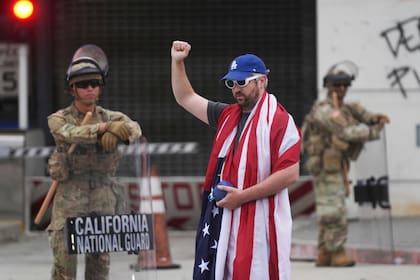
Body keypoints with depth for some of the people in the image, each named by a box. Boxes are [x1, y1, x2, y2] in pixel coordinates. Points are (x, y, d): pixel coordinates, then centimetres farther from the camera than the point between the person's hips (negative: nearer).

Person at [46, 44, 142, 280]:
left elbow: (134, 129, -9)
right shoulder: (59, 119, 2)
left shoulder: (111, 117, 10)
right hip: (70, 195, -3)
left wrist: (115, 133, -32)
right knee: (64, 259, -7)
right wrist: (105, 127, -35)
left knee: (101, 259, 6)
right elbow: (70, 134, -20)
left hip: (103, 194, 3)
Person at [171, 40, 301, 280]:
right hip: (224, 222, 8)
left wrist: (243, 196, -17)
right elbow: (186, 98, 27)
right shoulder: (227, 116, 15)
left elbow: (290, 173, -17)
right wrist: (178, 62, 14)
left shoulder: (279, 121, -10)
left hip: (261, 225, -8)